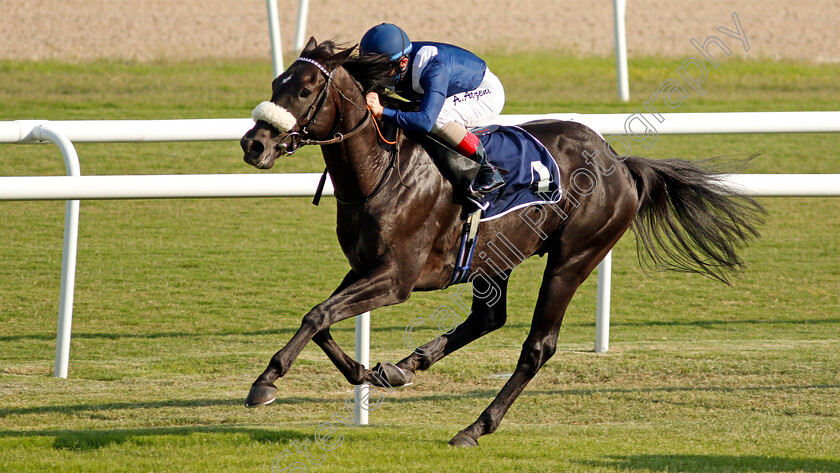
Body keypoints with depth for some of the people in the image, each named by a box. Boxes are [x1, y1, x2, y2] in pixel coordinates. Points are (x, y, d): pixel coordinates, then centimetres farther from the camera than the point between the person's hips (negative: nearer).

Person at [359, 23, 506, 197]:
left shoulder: (435, 69, -39)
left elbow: (426, 121, -48)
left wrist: (382, 111, -52)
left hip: (488, 92, -9)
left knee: (437, 118, -33)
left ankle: (488, 171, -20)